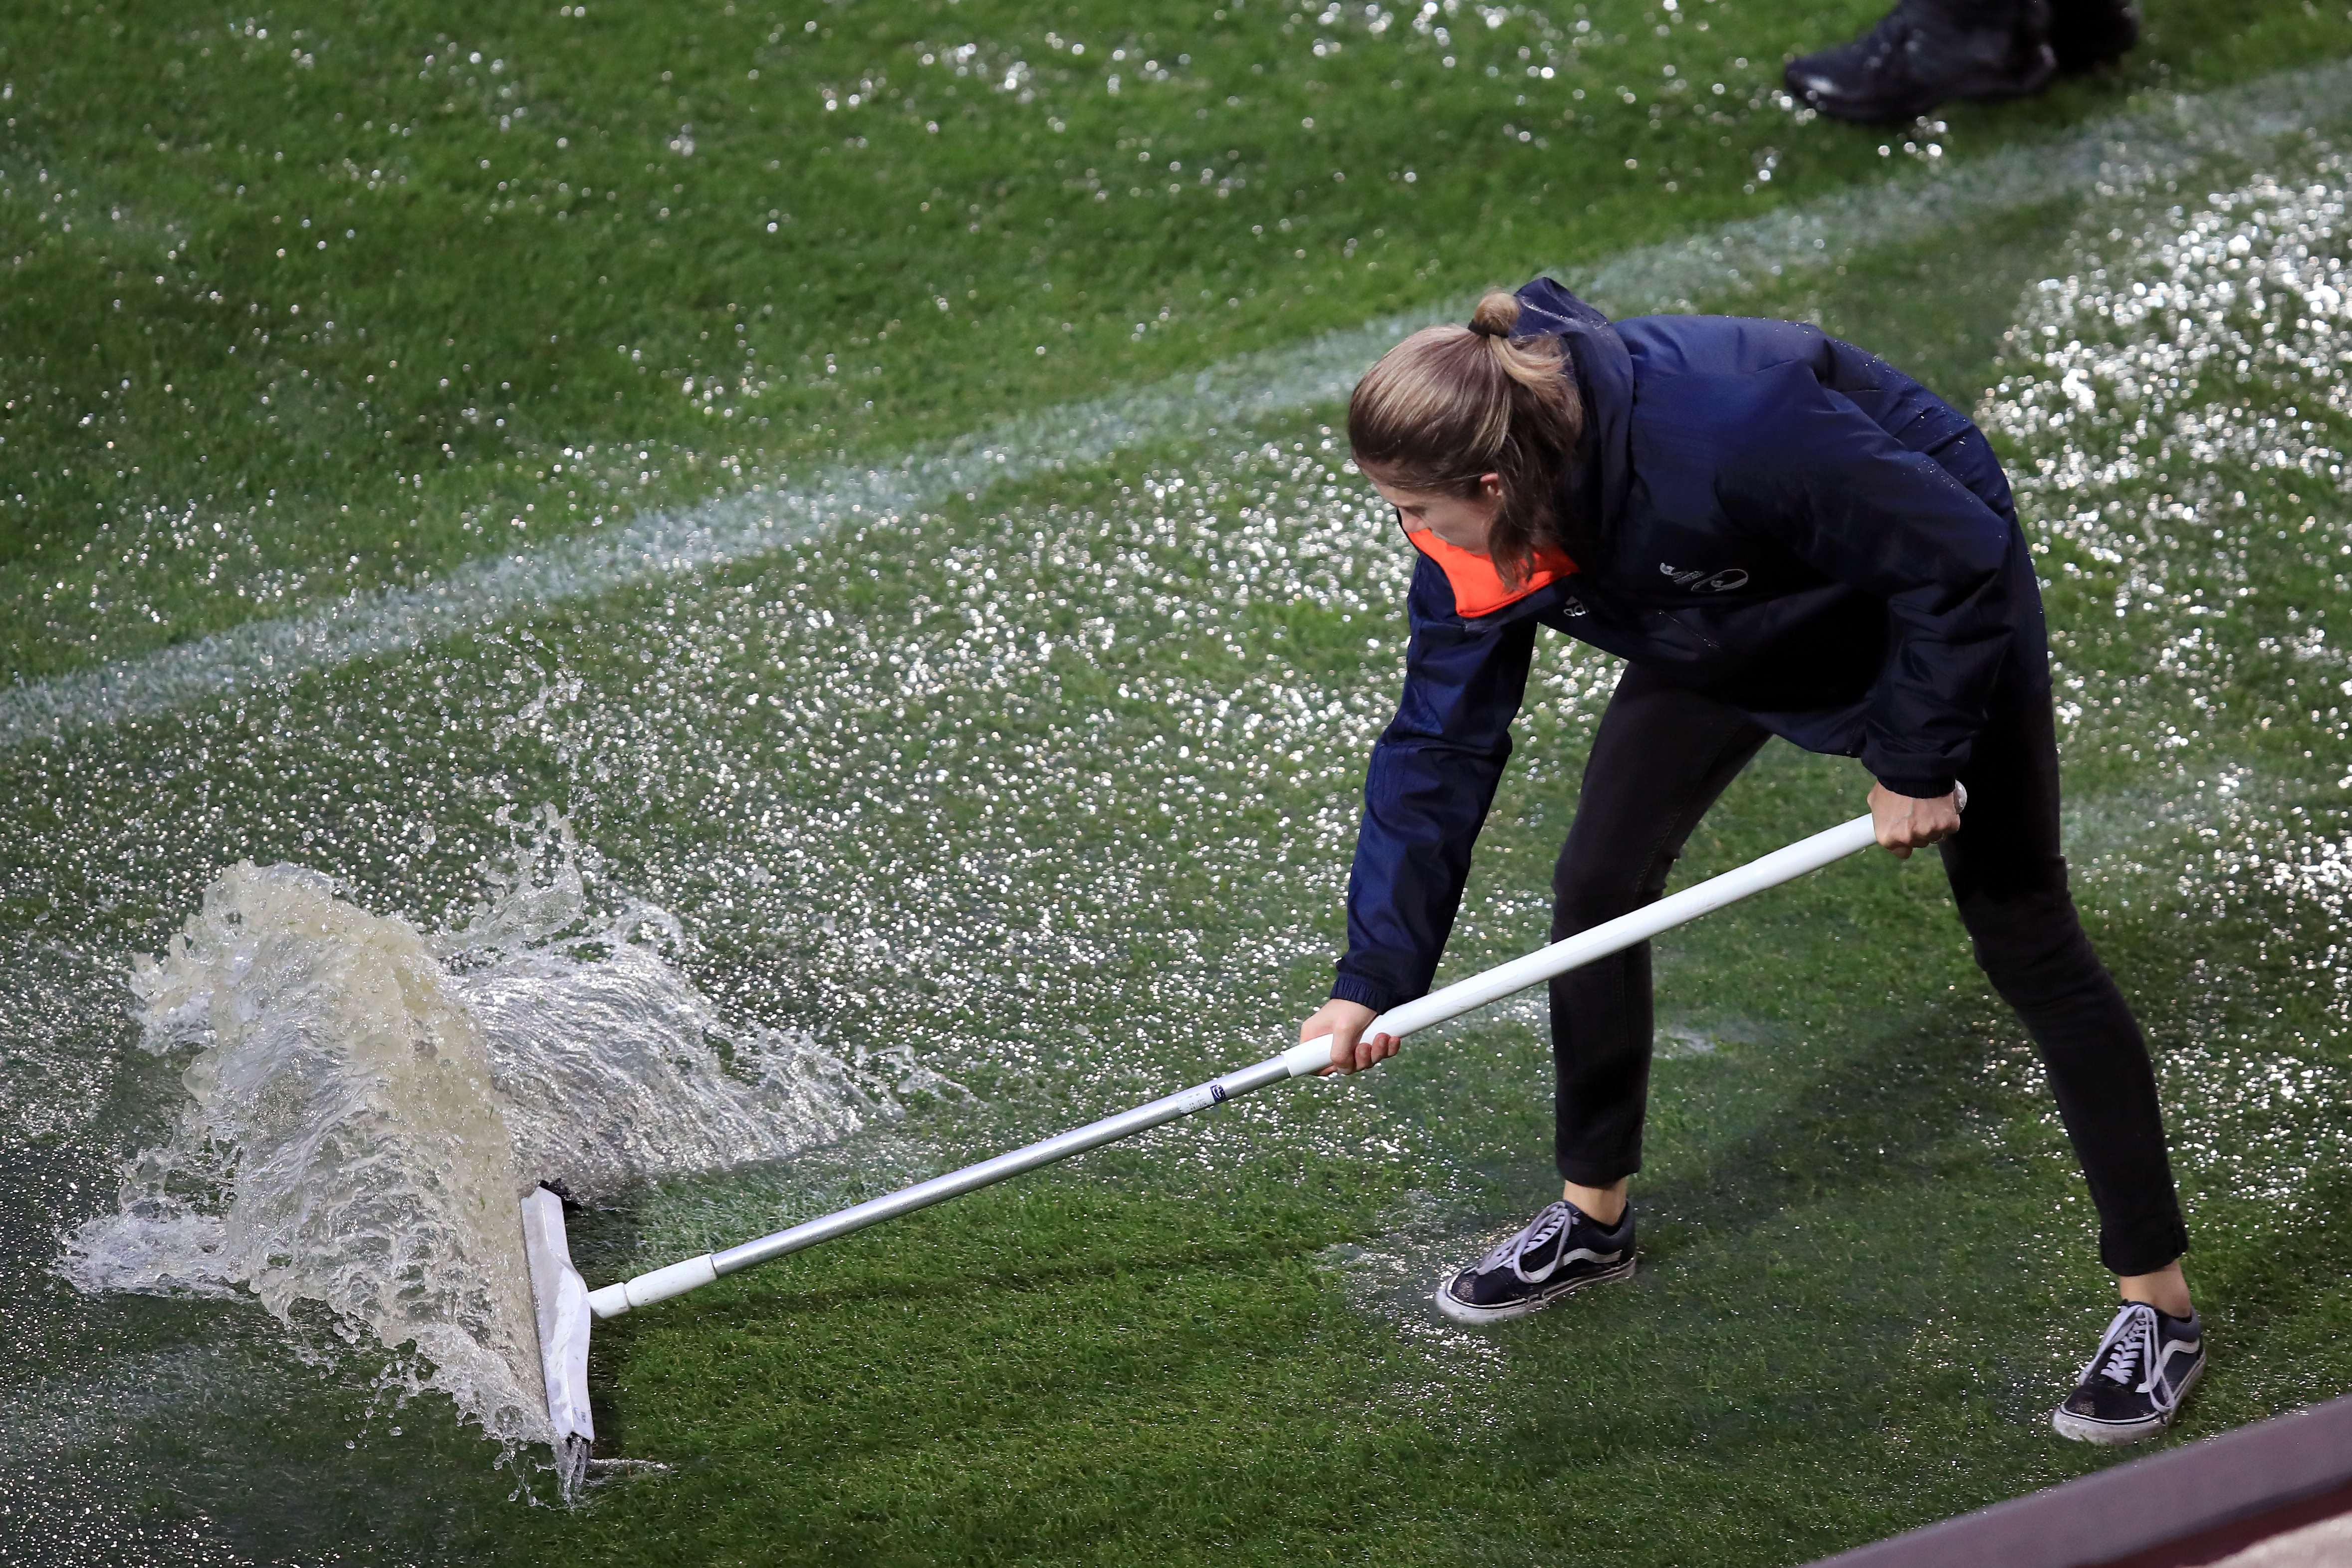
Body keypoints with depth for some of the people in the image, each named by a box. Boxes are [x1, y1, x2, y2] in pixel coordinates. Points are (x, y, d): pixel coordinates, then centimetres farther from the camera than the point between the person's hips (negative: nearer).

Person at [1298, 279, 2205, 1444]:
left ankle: (2158, 1303, 7)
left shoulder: (1724, 434, -44)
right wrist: (1374, 979, -13)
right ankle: (1593, 1218, 26)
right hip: (1725, 636, 7)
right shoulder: (1477, 533, -21)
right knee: (1597, 887, 4)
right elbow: (1439, 747, -11)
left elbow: (1961, 559, -32)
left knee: (2023, 937, -4)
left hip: (1938, 597, -6)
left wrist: (1918, 761, -23)